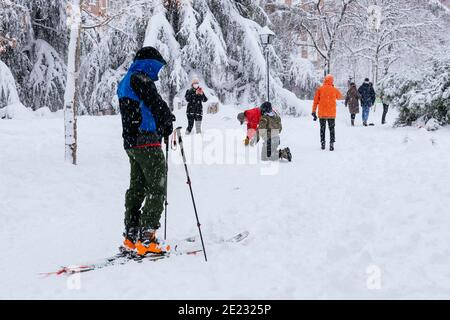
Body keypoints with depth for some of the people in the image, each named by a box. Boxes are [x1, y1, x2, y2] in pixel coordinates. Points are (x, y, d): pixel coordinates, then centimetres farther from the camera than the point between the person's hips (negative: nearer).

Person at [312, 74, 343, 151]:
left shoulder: (320, 89, -3)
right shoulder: (334, 90, -1)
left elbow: (315, 101, -2)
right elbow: (340, 97, 21)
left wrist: (314, 112, 4)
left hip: (322, 113, 0)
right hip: (332, 113, 0)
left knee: (322, 128, 13)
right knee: (332, 129, 7)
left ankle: (323, 143, 12)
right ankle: (332, 143, -5)